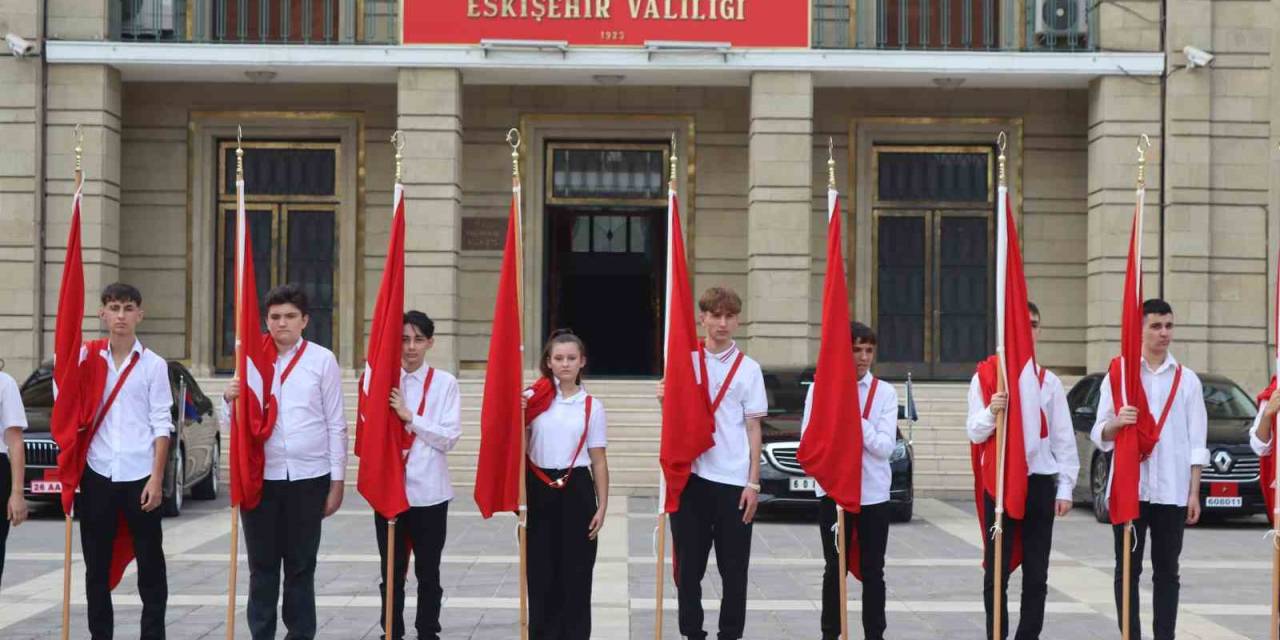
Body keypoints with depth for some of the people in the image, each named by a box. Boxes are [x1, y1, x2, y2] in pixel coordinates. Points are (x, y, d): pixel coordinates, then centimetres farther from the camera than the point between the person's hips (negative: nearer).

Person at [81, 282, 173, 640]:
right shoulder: (88, 360, 8)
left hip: (140, 476, -2)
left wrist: (157, 479, -8)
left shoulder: (154, 365, 2)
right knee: (96, 565, 8)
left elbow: (162, 425, -1)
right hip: (98, 474, 2)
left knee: (150, 562, 4)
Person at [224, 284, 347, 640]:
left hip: (308, 477, -2)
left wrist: (337, 481, 0)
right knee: (262, 567, 7)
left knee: (301, 567, 8)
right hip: (261, 476, 2)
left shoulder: (322, 360, 1)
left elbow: (335, 424, 2)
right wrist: (230, 401, -11)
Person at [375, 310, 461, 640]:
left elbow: (450, 437, -8)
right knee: (391, 570, 9)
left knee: (428, 570, 8)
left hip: (429, 490, -1)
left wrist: (410, 417, -14)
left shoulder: (444, 382, -2)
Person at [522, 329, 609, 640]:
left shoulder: (592, 405, 1)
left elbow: (599, 461, 2)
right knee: (541, 570, 6)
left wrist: (602, 507, -2)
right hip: (539, 489, 1)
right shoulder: (533, 398, 2)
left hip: (576, 490, -1)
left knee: (576, 571, 3)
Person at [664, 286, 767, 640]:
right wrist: (665, 402, -10)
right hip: (691, 477, 1)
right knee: (689, 564, 5)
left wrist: (753, 483, -2)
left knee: (734, 568, 4)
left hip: (734, 480, -1)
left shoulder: (749, 369, 4)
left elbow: (753, 429, 3)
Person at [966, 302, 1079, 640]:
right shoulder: (985, 377, 3)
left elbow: (1064, 438, 8)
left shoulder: (1049, 382, 8)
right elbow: (975, 433, -1)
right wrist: (991, 412, -22)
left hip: (1040, 482, 2)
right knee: (996, 571, 1)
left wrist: (1065, 487, 1)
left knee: (1036, 573, 7)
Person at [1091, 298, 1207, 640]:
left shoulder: (1187, 380, 8)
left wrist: (1194, 492, 1)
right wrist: (1117, 423, -20)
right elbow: (1100, 435, 3)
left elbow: (1196, 441, 7)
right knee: (1127, 569, 2)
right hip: (1128, 487, -1)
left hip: (1172, 490, 1)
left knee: (1167, 571, 4)